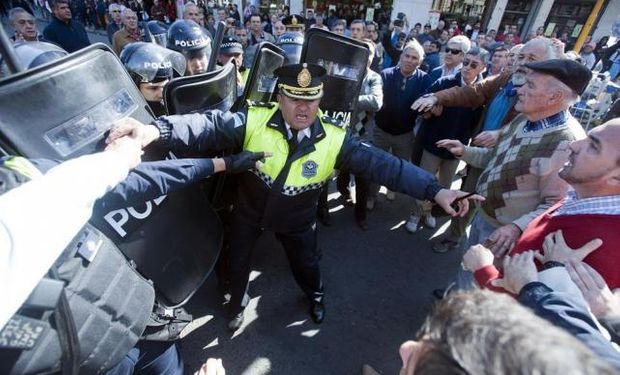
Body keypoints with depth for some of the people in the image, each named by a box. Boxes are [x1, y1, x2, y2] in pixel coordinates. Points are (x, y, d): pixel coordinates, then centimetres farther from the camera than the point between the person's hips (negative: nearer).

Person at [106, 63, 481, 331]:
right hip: (250, 210, 1)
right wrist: (157, 129, -50)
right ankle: (238, 303, 58)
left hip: (297, 219, 0)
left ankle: (315, 294, 62)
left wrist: (435, 189, -32)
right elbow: (211, 125, -32)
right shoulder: (254, 121, -23)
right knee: (238, 261, 22)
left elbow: (383, 164, -26)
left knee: (306, 263, 24)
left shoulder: (334, 139, -22)